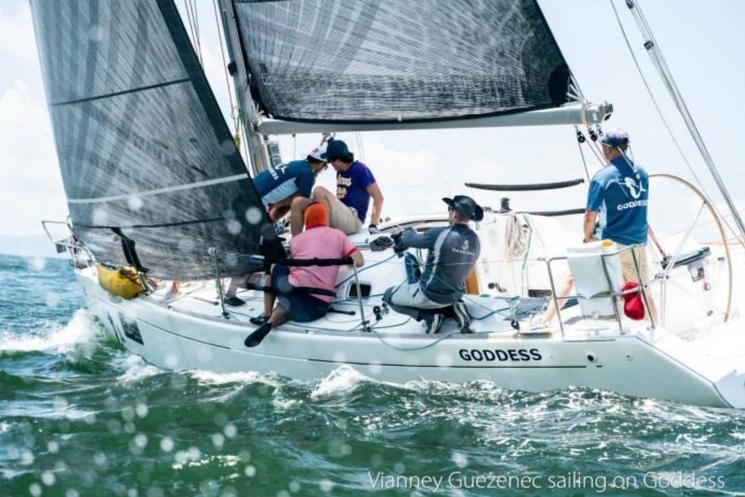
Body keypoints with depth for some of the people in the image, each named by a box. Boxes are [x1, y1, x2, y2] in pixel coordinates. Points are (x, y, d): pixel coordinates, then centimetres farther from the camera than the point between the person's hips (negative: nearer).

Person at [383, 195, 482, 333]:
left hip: (429, 295, -6)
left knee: (389, 296, 13)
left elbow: (411, 240, -11)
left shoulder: (439, 234, -25)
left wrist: (408, 232, 14)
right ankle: (455, 308, 9)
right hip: (454, 294, 6)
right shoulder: (475, 240, -6)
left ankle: (429, 317, -3)